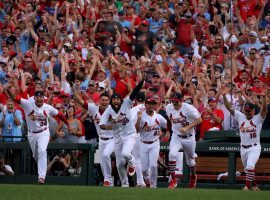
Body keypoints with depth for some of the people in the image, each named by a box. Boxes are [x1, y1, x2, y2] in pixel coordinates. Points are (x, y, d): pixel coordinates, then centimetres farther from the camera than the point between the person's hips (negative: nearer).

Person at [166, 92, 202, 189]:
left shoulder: (189, 108, -20)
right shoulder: (168, 107, -6)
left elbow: (199, 120, -19)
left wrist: (187, 127, -28)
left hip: (189, 137, -2)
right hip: (176, 136, 2)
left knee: (190, 159, 16)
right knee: (172, 155, -23)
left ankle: (193, 177, 46)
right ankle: (173, 180, -17)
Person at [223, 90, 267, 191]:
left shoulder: (258, 118, -3)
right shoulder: (240, 117, 7)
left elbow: (263, 109, -20)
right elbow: (229, 107, 2)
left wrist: (264, 98, -37)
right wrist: (224, 96, -11)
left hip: (254, 148, -6)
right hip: (243, 148, 6)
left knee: (250, 166, -25)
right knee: (247, 169, 16)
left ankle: (247, 186, -23)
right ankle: (254, 185, 34)